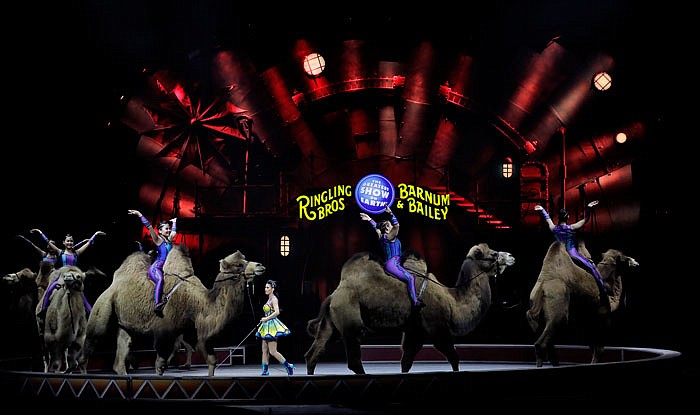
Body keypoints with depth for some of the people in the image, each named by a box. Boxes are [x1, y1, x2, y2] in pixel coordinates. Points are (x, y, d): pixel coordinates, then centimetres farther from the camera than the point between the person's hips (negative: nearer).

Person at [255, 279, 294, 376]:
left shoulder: (274, 299, -12)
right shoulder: (269, 299, 16)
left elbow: (277, 312, -24)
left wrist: (266, 319, -17)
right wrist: (264, 319, 14)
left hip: (272, 326, -10)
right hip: (266, 326, 10)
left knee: (273, 351, -9)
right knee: (264, 351, 7)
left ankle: (289, 366, 0)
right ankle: (265, 371, 9)